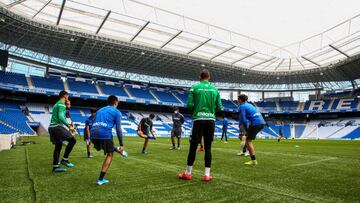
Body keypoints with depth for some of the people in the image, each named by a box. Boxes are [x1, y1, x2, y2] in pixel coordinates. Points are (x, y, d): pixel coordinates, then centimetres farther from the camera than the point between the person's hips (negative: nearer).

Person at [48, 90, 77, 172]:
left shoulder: (56, 104, 23)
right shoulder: (61, 104, -8)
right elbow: (61, 117, -20)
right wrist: (69, 126, -19)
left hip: (52, 127, 10)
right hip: (57, 127, -10)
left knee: (58, 145, 13)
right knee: (72, 140, -10)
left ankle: (55, 166, 14)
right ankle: (64, 160, -8)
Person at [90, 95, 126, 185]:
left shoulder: (100, 110, 29)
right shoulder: (116, 112, 12)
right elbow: (118, 129, 4)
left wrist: (93, 140, 38)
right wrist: (121, 144, 5)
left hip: (93, 134, 4)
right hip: (105, 134, -4)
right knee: (109, 155, 12)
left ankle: (116, 149, 43)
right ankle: (101, 179, 12)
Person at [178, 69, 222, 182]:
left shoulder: (195, 88, 1)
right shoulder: (214, 89, 8)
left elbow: (189, 105, -5)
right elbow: (219, 107, 6)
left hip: (198, 119, -2)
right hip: (211, 120, 2)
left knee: (193, 146, 4)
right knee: (208, 147, 7)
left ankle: (188, 173, 14)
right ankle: (207, 175, 9)